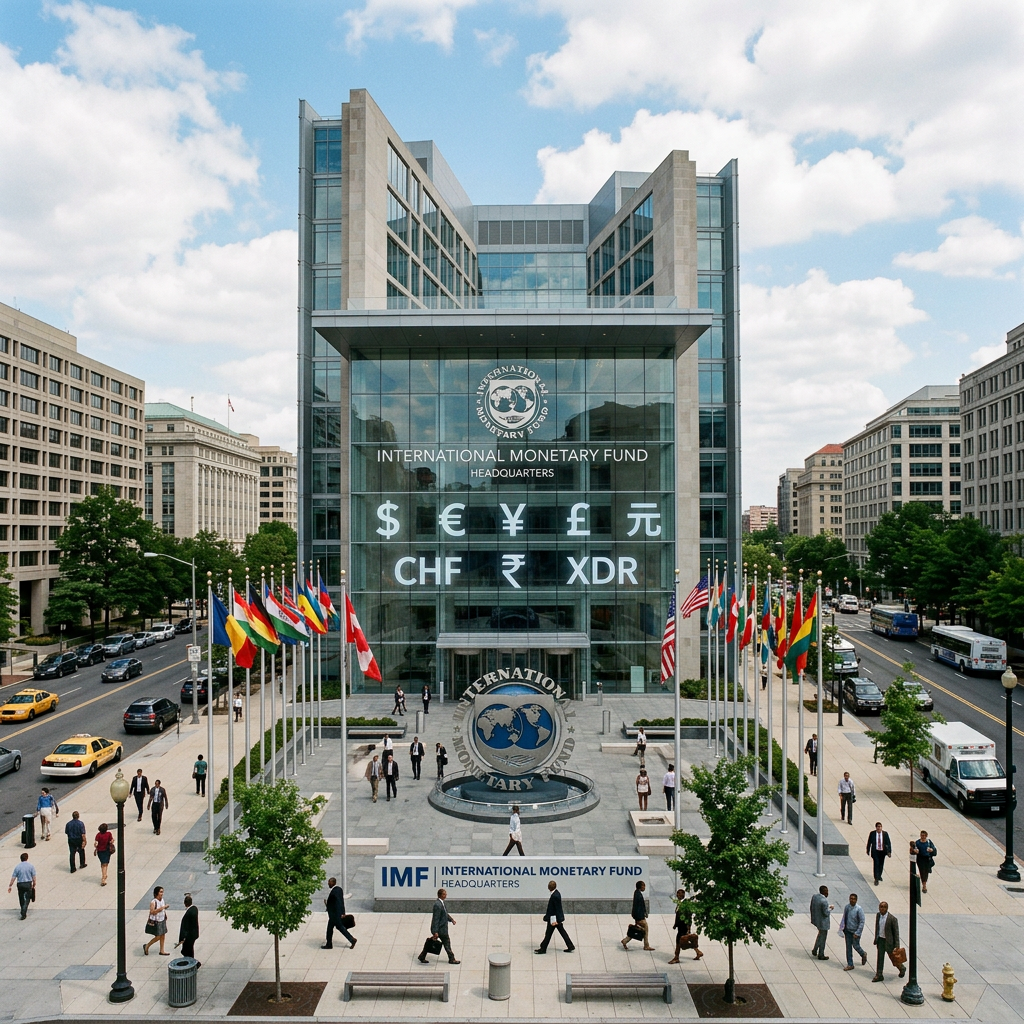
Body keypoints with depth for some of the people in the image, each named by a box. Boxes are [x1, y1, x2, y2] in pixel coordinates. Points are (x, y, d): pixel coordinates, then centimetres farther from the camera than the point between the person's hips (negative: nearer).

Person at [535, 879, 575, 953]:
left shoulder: (555, 896, -28)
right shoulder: (556, 893, 1)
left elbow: (557, 908, -24)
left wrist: (554, 920, -20)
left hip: (553, 918, -10)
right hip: (558, 918, 10)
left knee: (548, 934, 5)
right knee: (562, 931, 17)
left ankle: (543, 949, 18)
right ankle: (570, 946, 23)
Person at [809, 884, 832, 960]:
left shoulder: (814, 896, -5)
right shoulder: (824, 901, -29)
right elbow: (826, 913, -23)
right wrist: (830, 908, -5)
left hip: (815, 919, 8)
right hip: (823, 922, -8)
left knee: (820, 934, 29)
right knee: (822, 938, 11)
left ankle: (814, 950, 35)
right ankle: (821, 955, 27)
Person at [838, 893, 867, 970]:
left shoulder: (859, 909, -19)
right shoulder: (846, 907, -4)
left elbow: (862, 922, -16)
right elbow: (844, 918, 7)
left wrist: (857, 933, -17)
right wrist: (842, 928, 4)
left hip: (855, 931, -4)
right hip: (847, 931, 4)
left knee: (855, 946, 8)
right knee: (848, 947, 8)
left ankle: (863, 955, 41)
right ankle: (850, 965, 19)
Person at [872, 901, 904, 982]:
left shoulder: (892, 918, -21)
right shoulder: (878, 915, -2)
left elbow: (896, 932, -14)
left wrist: (897, 945, -14)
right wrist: (876, 938, 16)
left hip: (889, 940, -5)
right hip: (880, 939, 5)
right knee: (880, 957, 5)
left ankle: (902, 968, 43)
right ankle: (879, 975, 13)